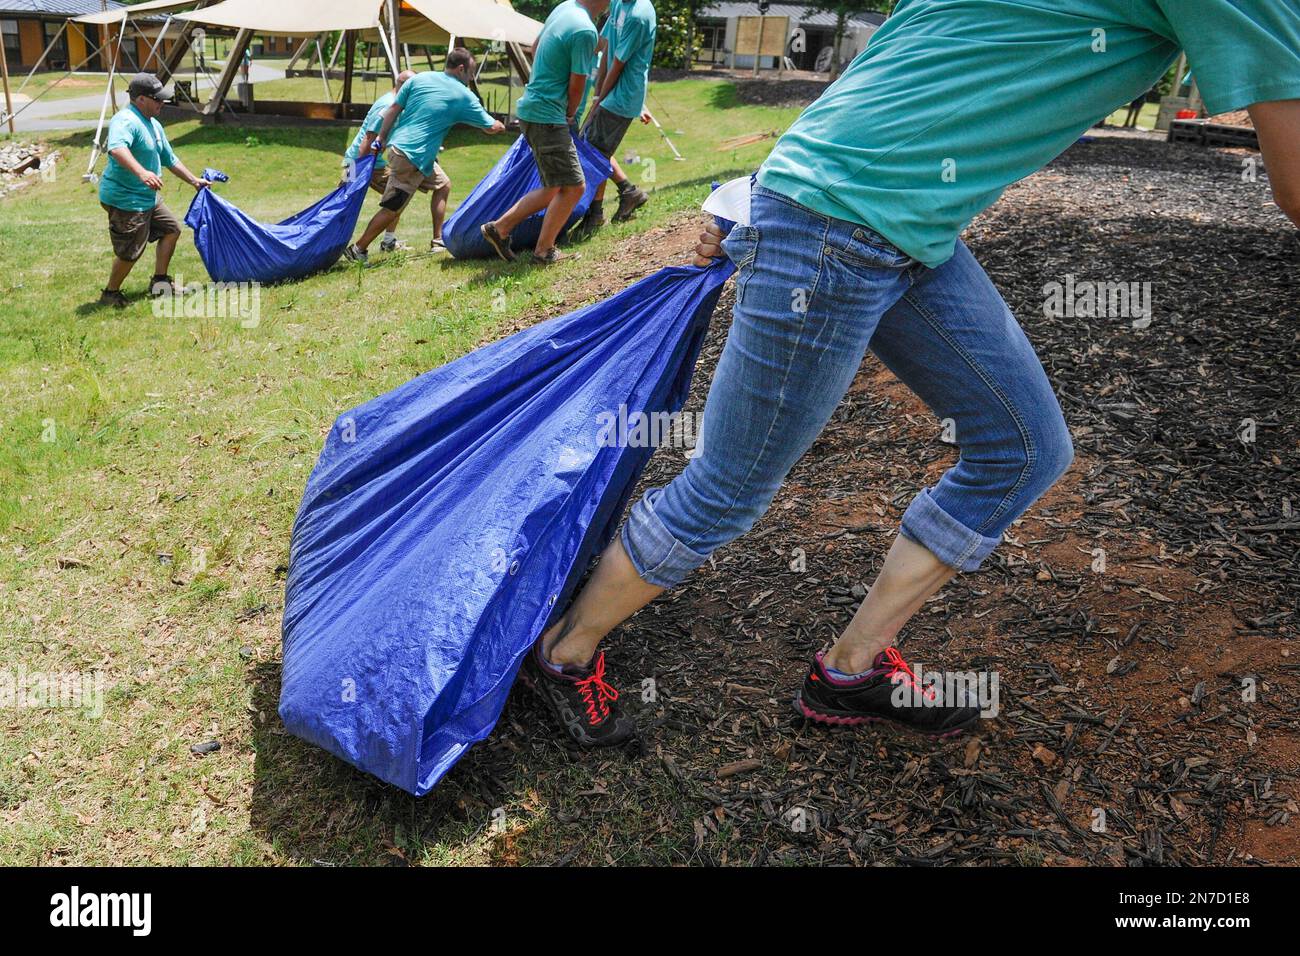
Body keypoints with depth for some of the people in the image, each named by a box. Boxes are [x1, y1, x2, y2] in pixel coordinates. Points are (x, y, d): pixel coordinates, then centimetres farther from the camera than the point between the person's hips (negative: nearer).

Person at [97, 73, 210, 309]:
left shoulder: (154, 125, 12)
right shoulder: (125, 121, -21)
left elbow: (170, 159, 24)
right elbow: (117, 148, -42)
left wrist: (194, 181, 26)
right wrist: (142, 173, -55)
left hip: (148, 197, 10)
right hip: (124, 199, -10)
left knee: (171, 228, 18)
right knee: (130, 252, -4)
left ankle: (159, 282, 26)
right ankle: (110, 293, 16)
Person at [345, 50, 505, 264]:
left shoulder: (420, 78, 9)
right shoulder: (464, 96, -3)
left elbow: (393, 109, 7)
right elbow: (491, 128, 4)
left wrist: (381, 140, 11)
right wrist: (501, 126, 27)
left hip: (397, 145, 8)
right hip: (414, 157, -8)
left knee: (443, 185, 21)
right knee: (392, 208, -2)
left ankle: (438, 241, 22)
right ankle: (357, 250, 2)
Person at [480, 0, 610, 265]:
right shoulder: (585, 31, -19)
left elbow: (537, 44, 24)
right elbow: (576, 85, -13)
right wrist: (571, 113, 5)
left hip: (532, 108, 10)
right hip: (547, 116, -10)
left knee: (554, 189, 14)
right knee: (573, 186, -2)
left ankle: (500, 228, 16)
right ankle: (544, 251, 7)